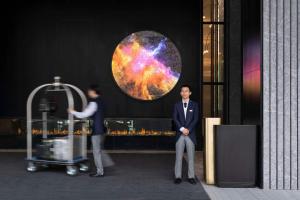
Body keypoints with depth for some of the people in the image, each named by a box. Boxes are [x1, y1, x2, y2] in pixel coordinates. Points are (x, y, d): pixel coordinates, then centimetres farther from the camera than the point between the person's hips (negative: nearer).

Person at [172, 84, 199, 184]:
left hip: (191, 134, 0)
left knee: (191, 156, 3)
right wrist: (182, 129, -14)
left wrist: (188, 129, -13)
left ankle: (191, 177, 9)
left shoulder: (194, 104, 5)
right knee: (179, 157, 2)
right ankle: (178, 177, 8)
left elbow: (195, 119, -3)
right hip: (180, 135, 1)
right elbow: (175, 118, -2)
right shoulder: (177, 105, 7)